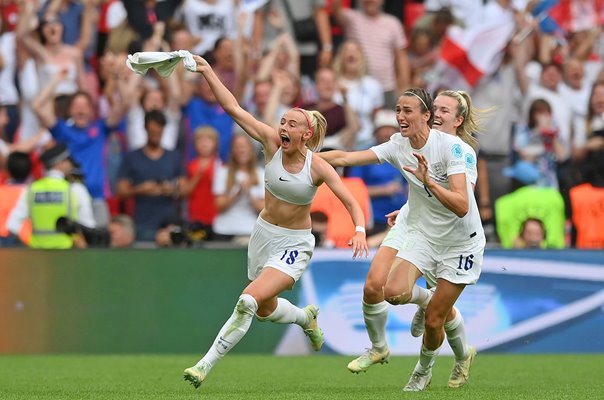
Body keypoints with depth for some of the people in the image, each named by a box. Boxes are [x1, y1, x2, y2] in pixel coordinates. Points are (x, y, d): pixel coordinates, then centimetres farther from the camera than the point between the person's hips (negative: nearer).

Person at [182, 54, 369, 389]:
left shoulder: (318, 167, -19)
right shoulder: (271, 143, -12)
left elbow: (351, 202, -17)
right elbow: (233, 108, -17)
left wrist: (359, 230, -36)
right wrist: (207, 72, -26)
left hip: (295, 244, -5)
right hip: (263, 234, 5)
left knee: (249, 301, -23)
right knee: (264, 310, 20)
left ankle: (207, 364, -16)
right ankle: (306, 317, 54)